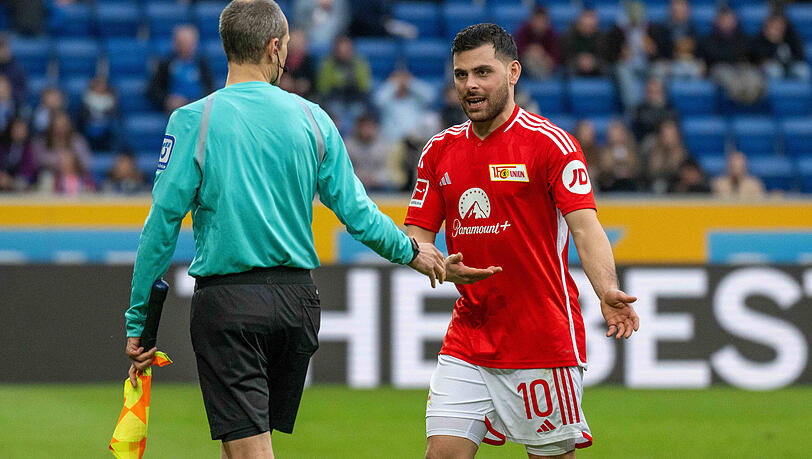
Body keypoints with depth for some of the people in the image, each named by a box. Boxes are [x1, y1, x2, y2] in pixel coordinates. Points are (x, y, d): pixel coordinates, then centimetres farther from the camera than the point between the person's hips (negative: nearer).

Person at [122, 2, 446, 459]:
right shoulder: (312, 118, 2)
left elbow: (162, 223, -8)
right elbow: (356, 211, 6)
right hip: (297, 299, 4)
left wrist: (138, 321, -2)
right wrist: (410, 251, 26)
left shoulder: (193, 121, -6)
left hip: (228, 305, -4)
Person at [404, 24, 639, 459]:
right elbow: (416, 238, 10)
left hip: (544, 339, -4)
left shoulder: (549, 143, -7)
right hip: (466, 343, 4)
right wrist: (444, 268, -13)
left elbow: (585, 227, -15)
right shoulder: (440, 151, 9)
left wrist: (607, 292, -32)